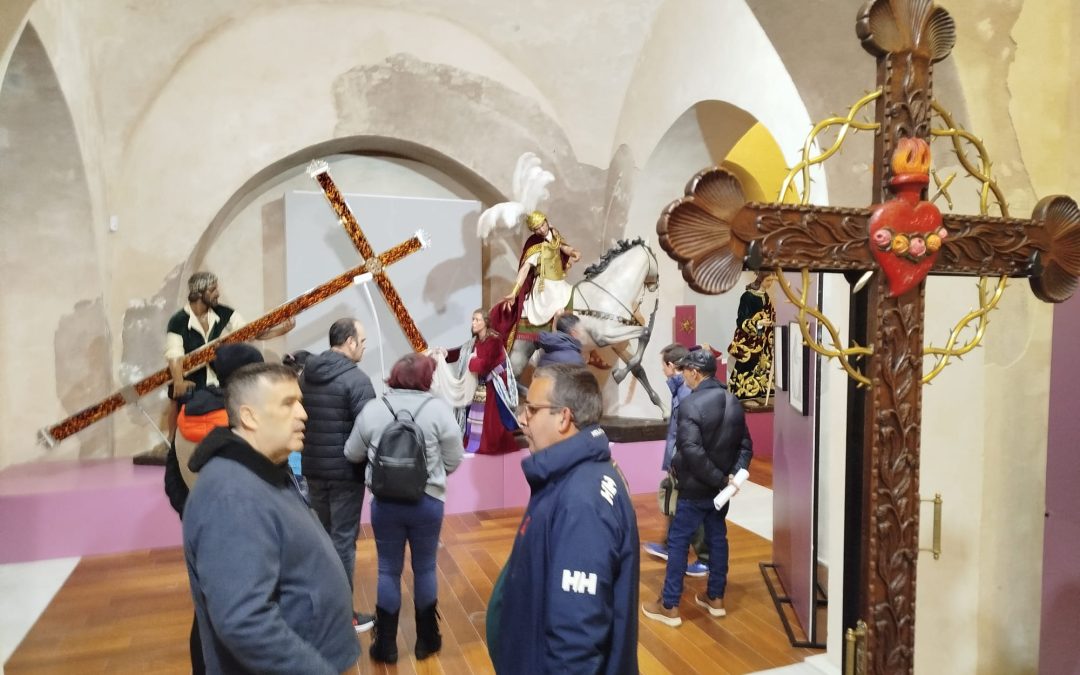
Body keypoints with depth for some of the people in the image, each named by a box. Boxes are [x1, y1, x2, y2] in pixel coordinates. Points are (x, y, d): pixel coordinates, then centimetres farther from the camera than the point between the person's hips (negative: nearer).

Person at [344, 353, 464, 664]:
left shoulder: (372, 410, -5)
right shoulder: (438, 409, -11)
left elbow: (352, 454, 6)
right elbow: (454, 459, -7)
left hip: (384, 502, 1)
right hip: (427, 501, -1)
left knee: (389, 570, 15)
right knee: (425, 568, 15)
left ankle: (386, 644, 26)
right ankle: (426, 639, 30)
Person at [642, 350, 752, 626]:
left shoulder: (690, 404, -20)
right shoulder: (733, 402, 4)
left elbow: (691, 451, -27)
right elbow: (745, 445, 5)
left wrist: (718, 479, -18)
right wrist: (733, 474, -5)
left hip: (695, 489, -7)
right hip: (721, 487, 7)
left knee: (677, 542, 3)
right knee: (717, 538, 18)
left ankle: (669, 606, 11)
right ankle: (715, 598, 31)